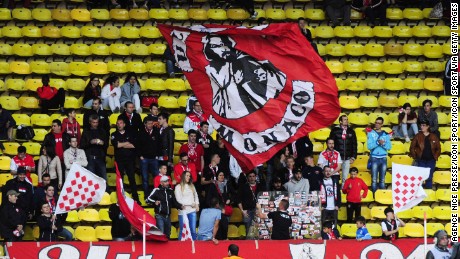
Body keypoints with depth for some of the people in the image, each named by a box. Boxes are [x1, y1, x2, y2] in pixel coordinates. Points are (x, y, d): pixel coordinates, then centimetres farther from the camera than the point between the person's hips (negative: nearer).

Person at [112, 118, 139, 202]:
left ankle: (136, 198, 0)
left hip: (130, 159, 0)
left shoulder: (130, 134, 9)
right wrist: (127, 143, -7)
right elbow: (115, 144, -12)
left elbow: (134, 145, -6)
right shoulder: (114, 135, 8)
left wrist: (121, 144, -7)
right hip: (119, 160, 0)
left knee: (132, 179, -2)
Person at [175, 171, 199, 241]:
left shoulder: (192, 186, 21)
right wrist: (190, 204, -5)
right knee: (183, 230, -4)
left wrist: (197, 205, 3)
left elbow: (196, 196, 21)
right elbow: (179, 199, -5)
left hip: (192, 210, 4)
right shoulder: (178, 187, 3)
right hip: (183, 211, -4)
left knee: (193, 230, -2)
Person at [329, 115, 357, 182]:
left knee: (345, 177, 5)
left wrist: (353, 157, 5)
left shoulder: (351, 131, 9)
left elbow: (354, 145, 11)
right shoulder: (335, 130, 0)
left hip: (347, 159, 2)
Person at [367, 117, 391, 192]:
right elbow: (369, 146, -9)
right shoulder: (371, 133, 2)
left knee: (382, 179, 6)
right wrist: (378, 142, -21)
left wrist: (383, 143, -17)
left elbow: (389, 147, 1)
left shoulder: (386, 134, 8)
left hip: (383, 158, 2)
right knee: (374, 179, -5)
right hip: (374, 158, -2)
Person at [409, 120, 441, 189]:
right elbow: (412, 147, 3)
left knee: (429, 178, 3)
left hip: (431, 160, 1)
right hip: (421, 160, -1)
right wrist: (415, 156, -1)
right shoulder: (418, 136, -1)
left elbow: (438, 148, 9)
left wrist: (435, 156, 1)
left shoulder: (434, 137, 2)